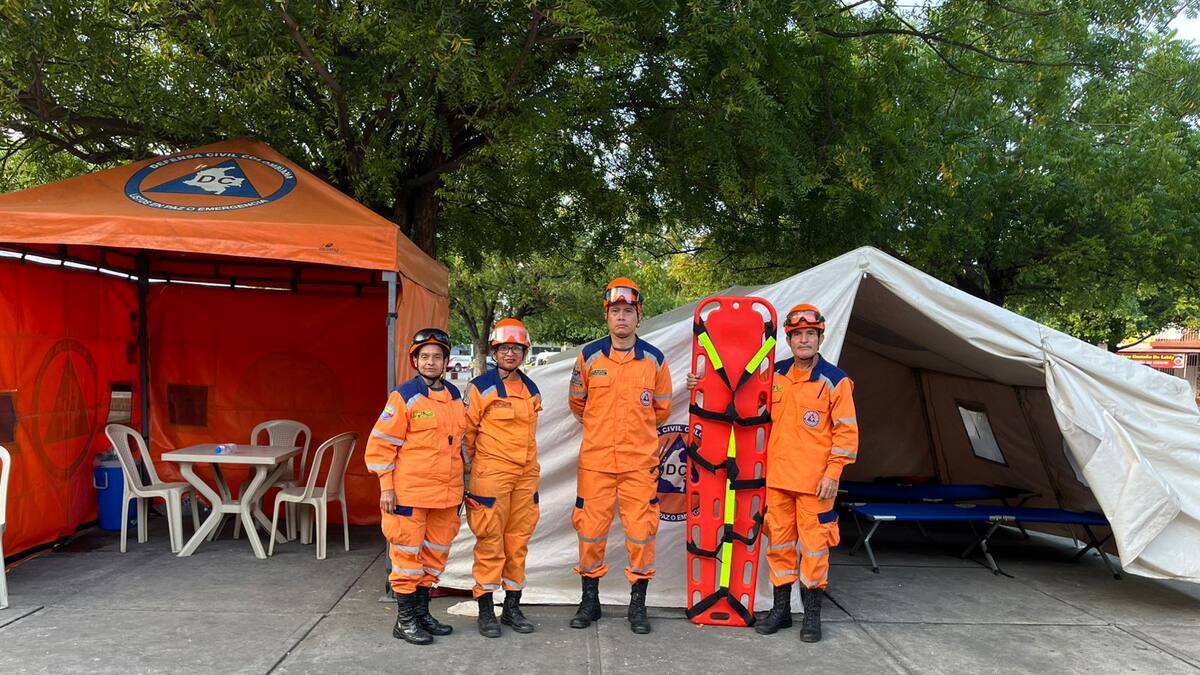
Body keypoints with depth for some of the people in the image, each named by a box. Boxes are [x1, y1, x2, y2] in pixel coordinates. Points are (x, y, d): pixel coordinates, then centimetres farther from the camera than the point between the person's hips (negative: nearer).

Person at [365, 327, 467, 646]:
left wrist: (460, 486, 19)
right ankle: (405, 620, 12)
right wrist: (386, 487, -11)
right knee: (408, 554, 1)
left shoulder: (455, 397, 11)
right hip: (410, 493, -6)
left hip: (446, 495, 6)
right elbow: (381, 443, -8)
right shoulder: (404, 397, -8)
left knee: (435, 554, 13)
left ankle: (422, 612, 27)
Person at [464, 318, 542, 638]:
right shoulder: (480, 388, -5)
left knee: (518, 540, 10)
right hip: (491, 474, -5)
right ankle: (486, 610, 8)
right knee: (490, 541, -2)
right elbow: (467, 431, 0)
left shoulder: (532, 390, 13)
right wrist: (473, 465, 5)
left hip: (525, 475, 6)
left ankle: (512, 607, 20)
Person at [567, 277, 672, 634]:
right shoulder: (589, 356, 2)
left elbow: (662, 409, 13)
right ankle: (590, 600, 21)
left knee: (641, 530, 1)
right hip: (595, 458, 1)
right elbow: (577, 402, 15)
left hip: (640, 460, 0)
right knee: (590, 528, 5)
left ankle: (638, 604, 16)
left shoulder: (654, 359, 1)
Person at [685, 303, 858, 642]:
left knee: (814, 544, 1)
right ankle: (781, 609, 23)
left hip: (814, 481, -4)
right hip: (776, 476, 4)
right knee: (779, 541, 11)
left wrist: (833, 473, -10)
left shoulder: (835, 381, -4)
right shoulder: (775, 375, 7)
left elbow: (846, 431, -4)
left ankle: (812, 614, 15)